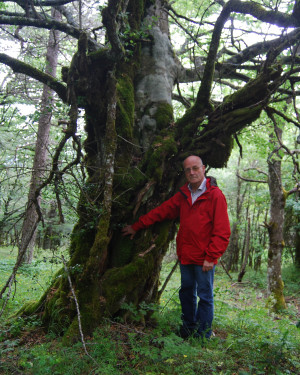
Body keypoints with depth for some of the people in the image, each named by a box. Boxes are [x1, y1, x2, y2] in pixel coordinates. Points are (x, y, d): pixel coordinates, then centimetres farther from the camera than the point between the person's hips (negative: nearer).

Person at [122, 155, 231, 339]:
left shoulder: (215, 195, -11)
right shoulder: (183, 195, 9)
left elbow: (222, 232, -14)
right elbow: (161, 211, 13)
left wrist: (211, 257, -17)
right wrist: (136, 226, 13)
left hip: (204, 259, -6)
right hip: (185, 255, 7)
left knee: (205, 296, 5)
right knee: (186, 293, 18)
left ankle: (202, 336, 20)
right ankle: (188, 328, 35)